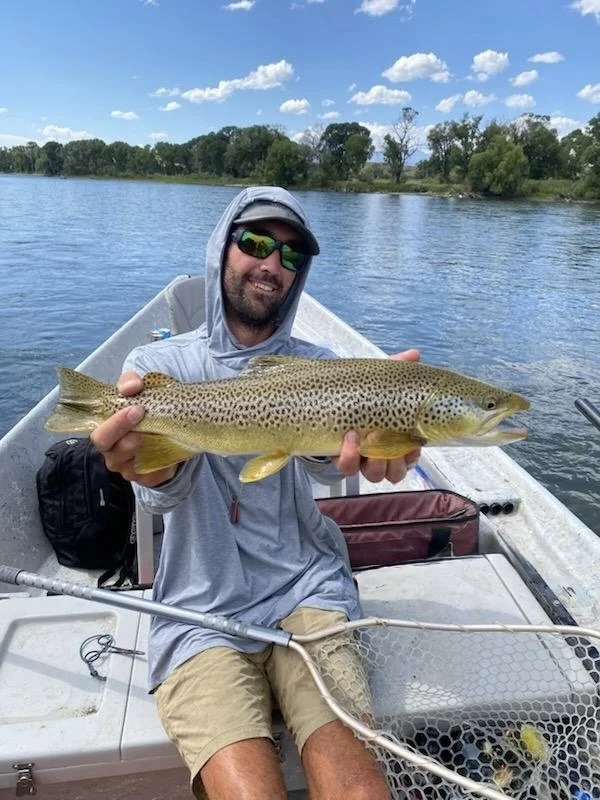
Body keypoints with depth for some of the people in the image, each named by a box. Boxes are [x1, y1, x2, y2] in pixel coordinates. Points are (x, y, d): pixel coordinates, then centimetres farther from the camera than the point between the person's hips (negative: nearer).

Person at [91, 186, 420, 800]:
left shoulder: (314, 364, 6)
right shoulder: (159, 364, 1)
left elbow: (325, 457, -16)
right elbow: (170, 490, -17)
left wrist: (365, 438, -40)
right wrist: (156, 468, -41)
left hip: (305, 590, 1)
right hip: (200, 612, -1)